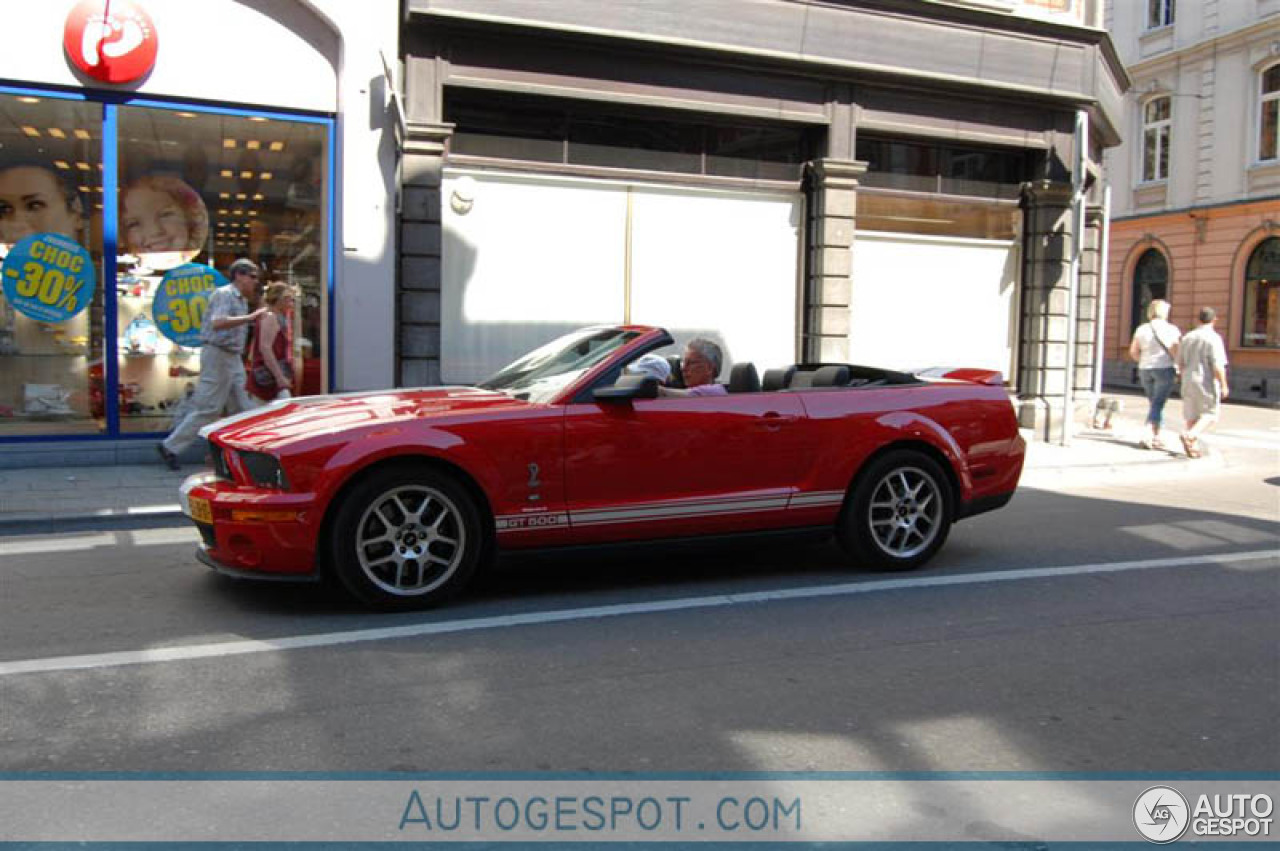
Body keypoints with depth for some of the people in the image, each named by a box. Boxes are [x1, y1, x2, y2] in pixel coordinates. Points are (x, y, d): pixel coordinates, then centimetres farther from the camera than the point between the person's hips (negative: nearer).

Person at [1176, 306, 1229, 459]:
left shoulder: (1187, 337, 6)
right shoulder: (1213, 338, -13)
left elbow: (1180, 362, 13)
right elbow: (1218, 366, -18)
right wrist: (1224, 386, -11)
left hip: (1188, 382, 5)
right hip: (1207, 383, -5)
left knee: (1192, 416, 10)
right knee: (1210, 415, 7)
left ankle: (1193, 447, 9)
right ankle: (1189, 435, -15)